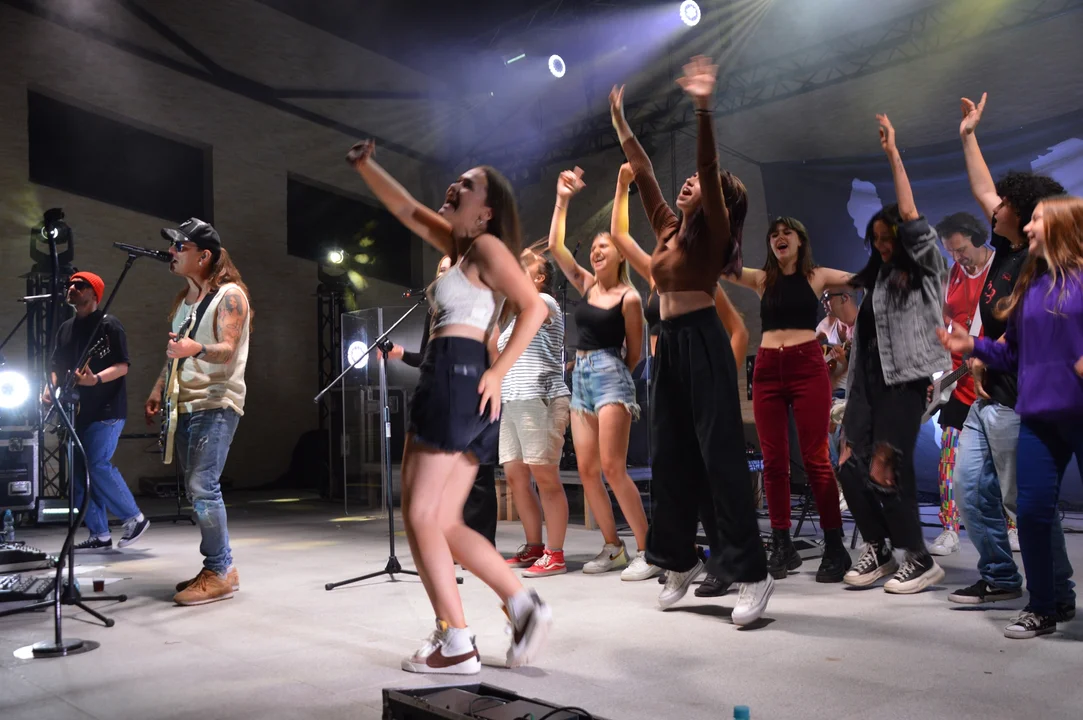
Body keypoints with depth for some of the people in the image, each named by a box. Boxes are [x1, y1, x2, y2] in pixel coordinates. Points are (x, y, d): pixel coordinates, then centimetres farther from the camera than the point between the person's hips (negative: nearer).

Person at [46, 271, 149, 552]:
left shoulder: (109, 325, -5)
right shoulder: (65, 329, 16)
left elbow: (122, 366, -12)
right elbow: (57, 367, 20)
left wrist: (96, 379, -29)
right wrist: (50, 388, 1)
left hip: (106, 411, -8)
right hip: (76, 411, 8)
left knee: (98, 465, -16)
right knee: (78, 475, 4)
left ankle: (135, 518, 0)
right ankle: (100, 536, 11)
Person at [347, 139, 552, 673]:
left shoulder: (487, 246, 0)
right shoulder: (459, 246, 24)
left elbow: (534, 306, -13)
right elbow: (405, 208, 32)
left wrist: (498, 372, -16)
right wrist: (363, 165, 29)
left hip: (456, 376, -9)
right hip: (461, 387, 9)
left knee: (421, 516, -6)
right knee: (445, 525, 6)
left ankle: (457, 647, -5)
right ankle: (524, 606, 1)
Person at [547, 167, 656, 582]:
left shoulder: (629, 298, -5)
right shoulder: (586, 284, 11)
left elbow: (635, 352, 1)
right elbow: (555, 246, 8)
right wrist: (563, 200, 9)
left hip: (611, 378, -7)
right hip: (580, 379, 7)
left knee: (612, 468, -14)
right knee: (587, 471, 5)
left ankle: (647, 551, -7)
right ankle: (612, 548, 15)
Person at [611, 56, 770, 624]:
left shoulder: (713, 230, -3)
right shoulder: (668, 228, 16)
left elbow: (709, 169, -17)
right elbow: (643, 172, 23)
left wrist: (703, 110, -26)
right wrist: (620, 122, 25)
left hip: (703, 343, -8)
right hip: (669, 344, 8)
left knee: (720, 456, -9)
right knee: (669, 456, 10)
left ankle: (752, 574, -3)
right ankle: (681, 560, 22)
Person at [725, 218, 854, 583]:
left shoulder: (817, 276, 8)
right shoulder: (762, 279, 13)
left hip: (808, 367, -3)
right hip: (767, 370, 3)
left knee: (816, 459, -5)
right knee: (773, 461, 4)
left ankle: (835, 547, 3)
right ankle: (782, 546, 12)